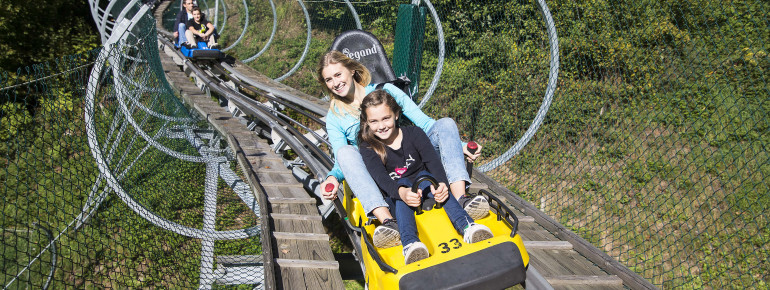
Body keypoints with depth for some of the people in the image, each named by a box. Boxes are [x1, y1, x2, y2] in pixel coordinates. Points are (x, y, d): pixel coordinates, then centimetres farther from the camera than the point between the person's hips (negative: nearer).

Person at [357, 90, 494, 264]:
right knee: (403, 183, -33)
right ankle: (410, 243, -59)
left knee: (426, 177, -31)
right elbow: (379, 177, -24)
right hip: (392, 198, -1)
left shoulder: (414, 134, -1)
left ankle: (467, 227, -53)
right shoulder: (367, 148, -6)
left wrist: (441, 183, -39)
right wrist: (401, 191, -46)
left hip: (422, 183, 2)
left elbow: (432, 160, -17)